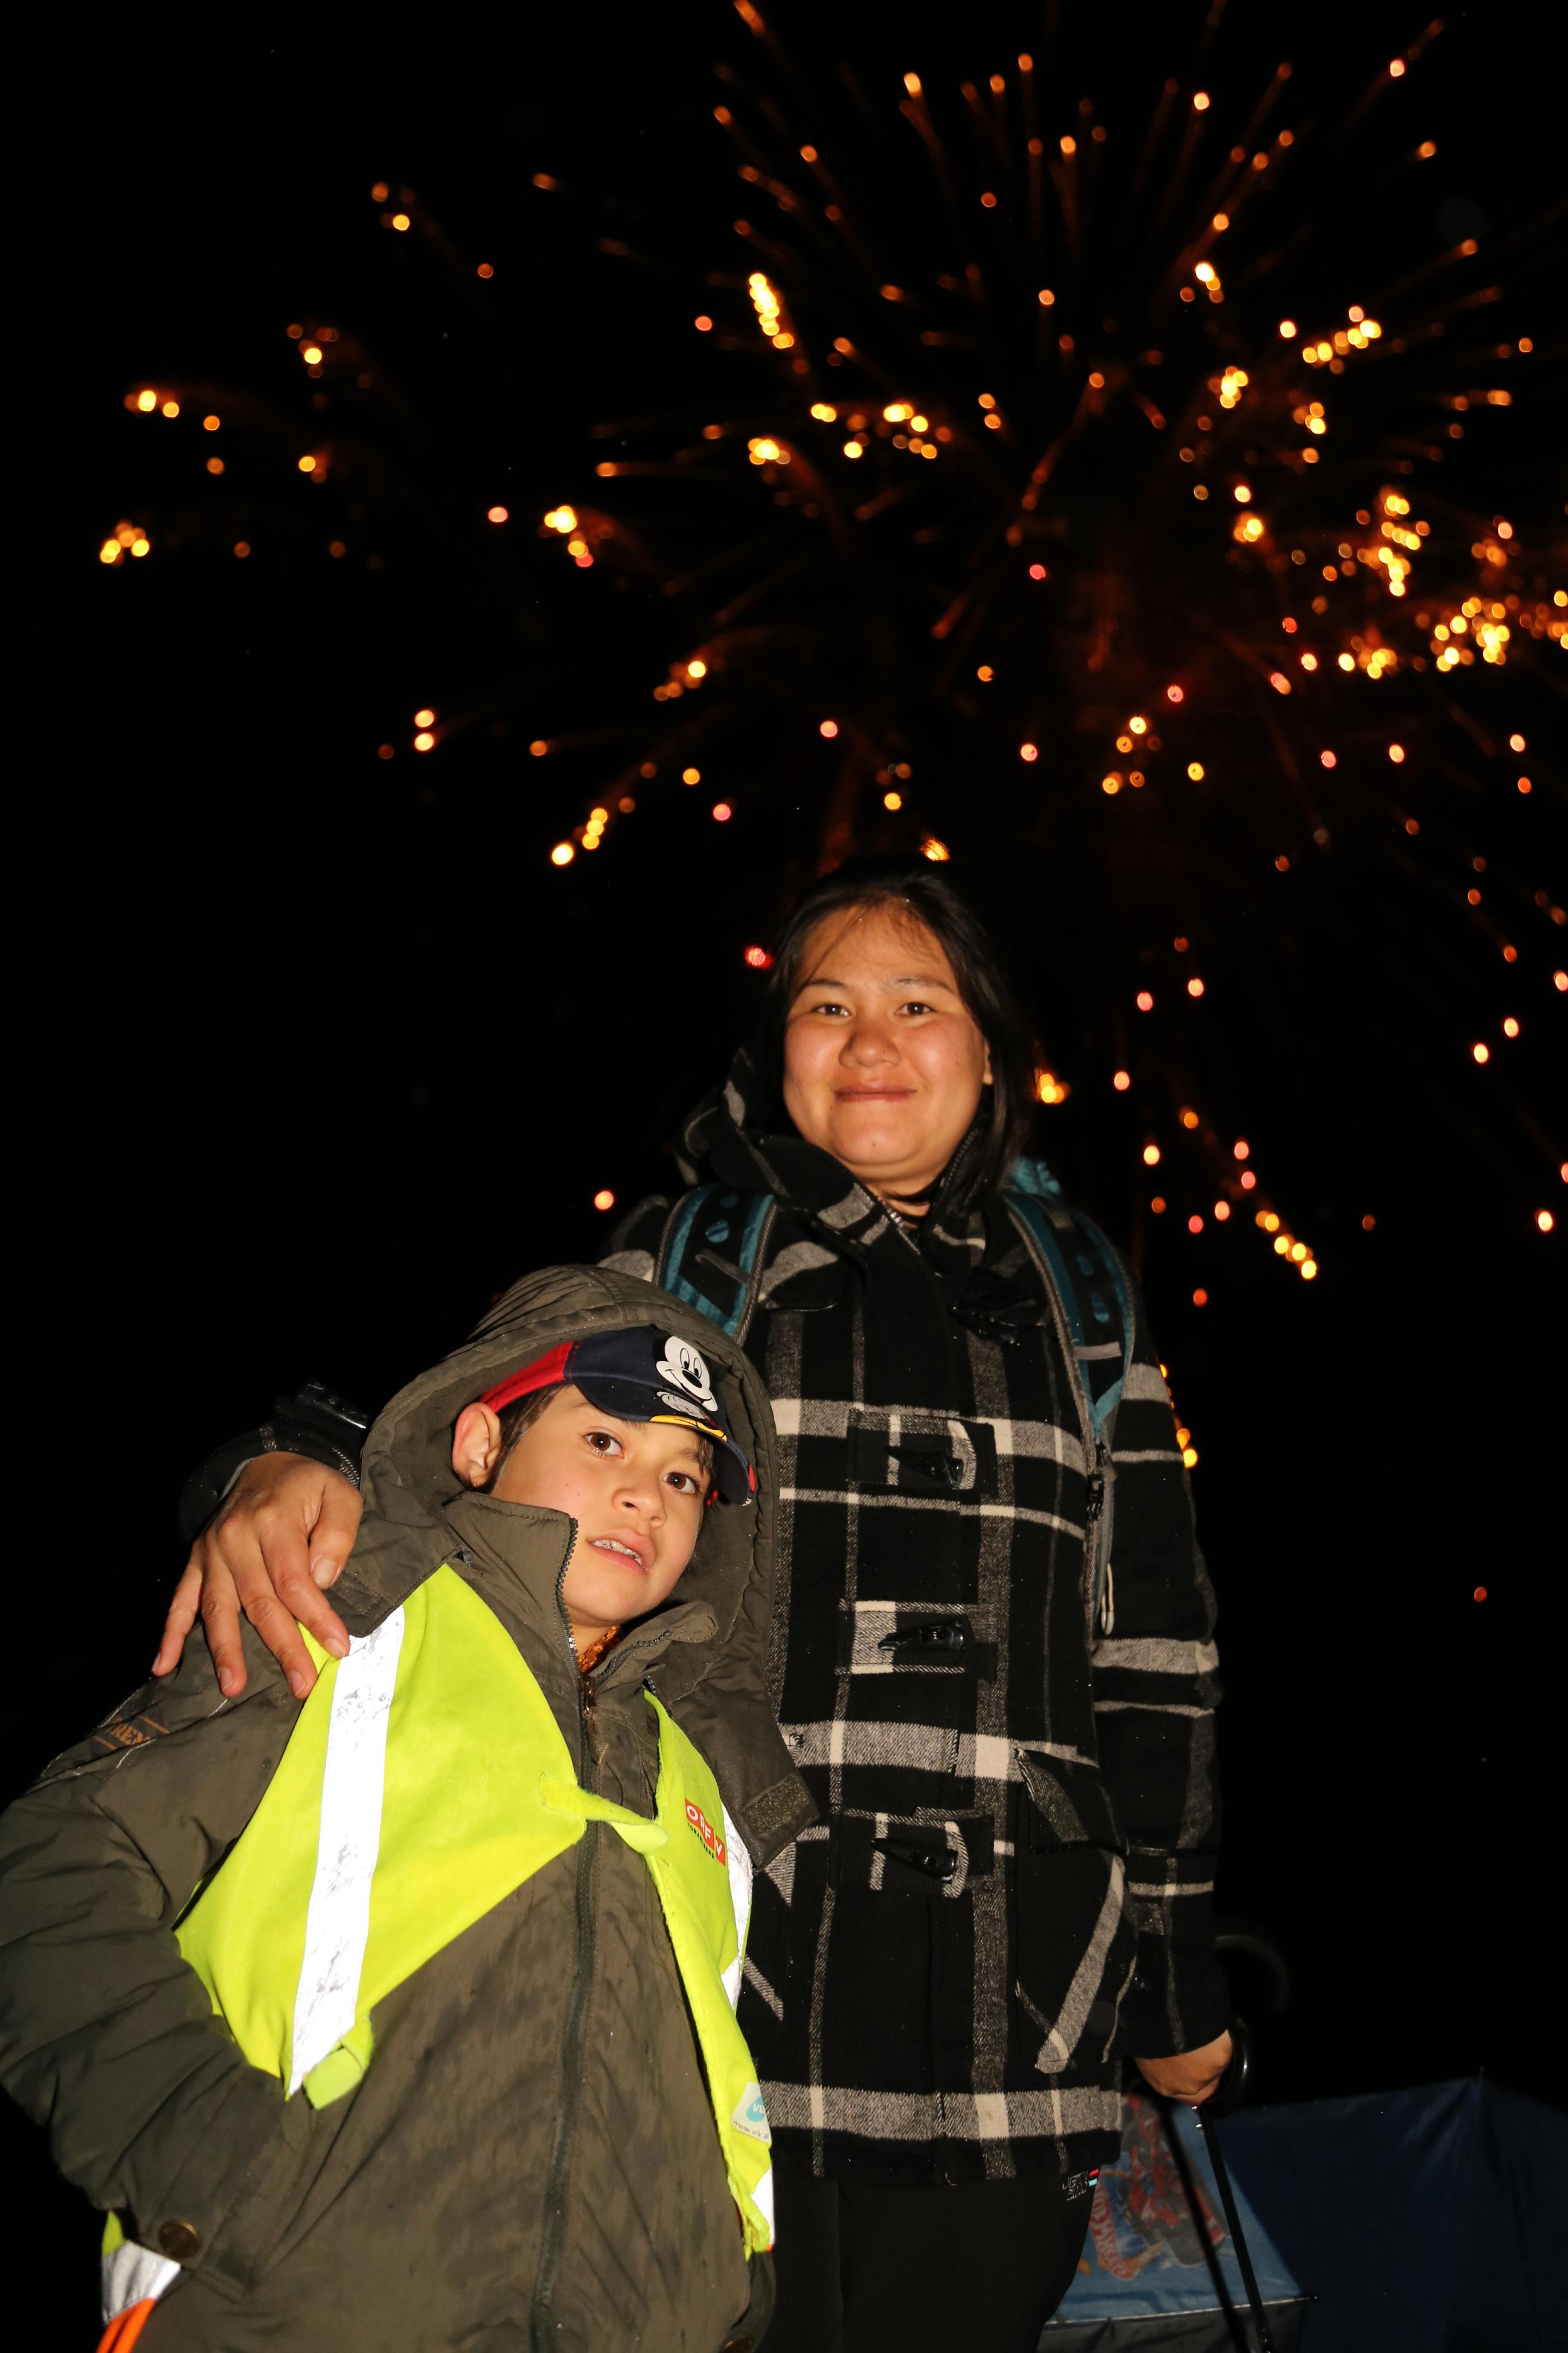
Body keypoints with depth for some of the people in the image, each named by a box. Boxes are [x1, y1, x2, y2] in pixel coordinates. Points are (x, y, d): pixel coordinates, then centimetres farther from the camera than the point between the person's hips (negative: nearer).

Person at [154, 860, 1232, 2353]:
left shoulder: (1083, 1305, 14)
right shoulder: (685, 1263, 10)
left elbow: (1154, 1647, 13)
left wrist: (1179, 1969, 13)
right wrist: (295, 1466, -23)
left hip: (1010, 1990, 2)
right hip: (739, 1944, -1)